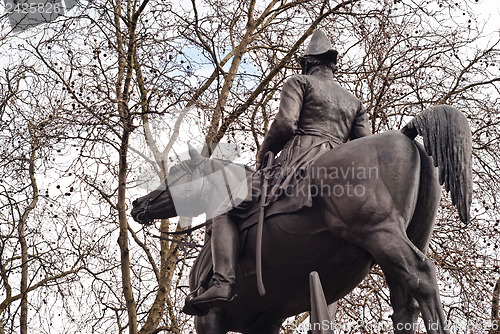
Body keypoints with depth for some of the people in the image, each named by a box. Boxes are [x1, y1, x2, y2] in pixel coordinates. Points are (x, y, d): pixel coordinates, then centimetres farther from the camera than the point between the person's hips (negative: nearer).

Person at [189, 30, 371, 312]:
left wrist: (263, 156, 6)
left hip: (298, 162, -6)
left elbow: (285, 124, -7)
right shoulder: (354, 102, 27)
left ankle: (223, 282, -21)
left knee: (227, 207, -1)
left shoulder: (300, 82, 10)